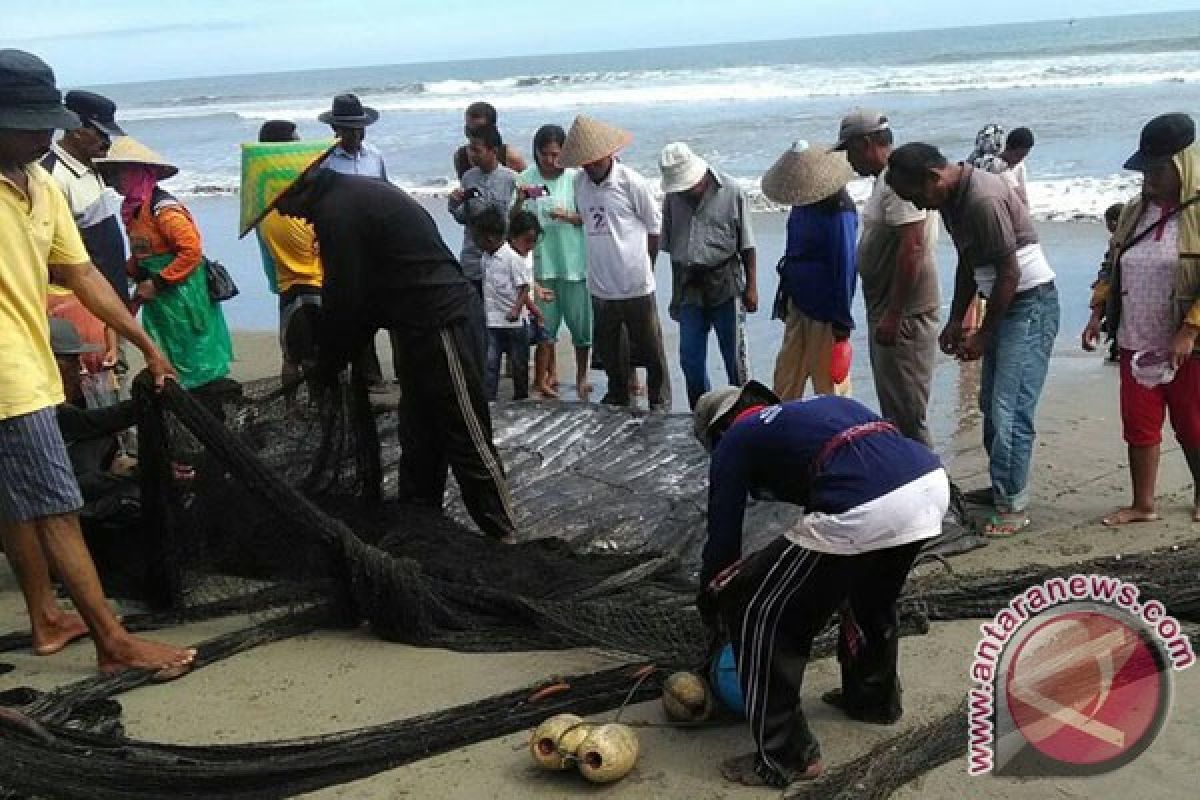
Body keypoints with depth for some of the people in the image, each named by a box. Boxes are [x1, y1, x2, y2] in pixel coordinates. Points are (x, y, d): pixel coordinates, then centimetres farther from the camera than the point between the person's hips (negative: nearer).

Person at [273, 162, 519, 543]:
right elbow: (365, 292, 20)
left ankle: (505, 538, 4)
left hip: (444, 326, -11)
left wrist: (326, 368, 1)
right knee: (418, 440, 16)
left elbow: (344, 301, -13)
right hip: (425, 327, 11)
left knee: (469, 443, -4)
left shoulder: (335, 210, -15)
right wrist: (329, 360, 18)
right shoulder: (356, 192, 17)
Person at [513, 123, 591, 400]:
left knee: (581, 325, 6)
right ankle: (543, 378, 19)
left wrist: (568, 216, -20)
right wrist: (520, 201, -19)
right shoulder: (526, 179, -1)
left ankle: (582, 377, 25)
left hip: (574, 262, -1)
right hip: (541, 263, 1)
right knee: (544, 325, 7)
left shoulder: (575, 178, -5)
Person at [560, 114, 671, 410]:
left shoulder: (631, 182, -10)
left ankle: (660, 402, 18)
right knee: (608, 348, 17)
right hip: (600, 286, 5)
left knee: (650, 349, 5)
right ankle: (618, 396, 35)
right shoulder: (579, 183, 4)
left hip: (636, 286, -5)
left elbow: (655, 227, -1)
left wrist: (644, 266, 6)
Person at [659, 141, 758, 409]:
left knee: (734, 358, 1)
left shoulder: (731, 192, -6)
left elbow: (747, 246, -2)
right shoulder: (672, 197, 4)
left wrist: (751, 287, -4)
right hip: (689, 288, 4)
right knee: (690, 359, 4)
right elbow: (670, 247, 11)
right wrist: (676, 292, 13)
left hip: (725, 284, -3)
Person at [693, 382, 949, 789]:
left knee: (758, 614, 11)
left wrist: (712, 613, 36)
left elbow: (723, 539, 19)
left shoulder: (734, 441, 18)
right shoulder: (817, 406, 36)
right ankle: (874, 698, 53)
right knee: (872, 592, 37)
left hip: (861, 510, -7)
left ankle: (784, 758, 18)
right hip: (933, 481, 8)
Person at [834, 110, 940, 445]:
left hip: (905, 316, -11)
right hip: (888, 311, 11)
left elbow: (911, 249, -25)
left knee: (906, 412, -6)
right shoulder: (886, 179, 16)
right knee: (893, 408, 18)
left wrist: (893, 315, -25)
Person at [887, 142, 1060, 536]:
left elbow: (1009, 274, -22)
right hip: (1004, 304, 10)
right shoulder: (953, 197, 6)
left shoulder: (984, 199, -24)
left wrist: (983, 335, -14)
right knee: (991, 404, 16)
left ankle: (1013, 507, -2)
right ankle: (1001, 486, 28)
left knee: (1009, 412, -10)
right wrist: (955, 321, 11)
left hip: (1031, 303, -10)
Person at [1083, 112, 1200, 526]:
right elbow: (1113, 268, 16)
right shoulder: (1135, 211, 8)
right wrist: (1097, 314, 7)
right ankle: (1143, 504, 19)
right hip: (1137, 344, 5)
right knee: (1139, 426, 8)